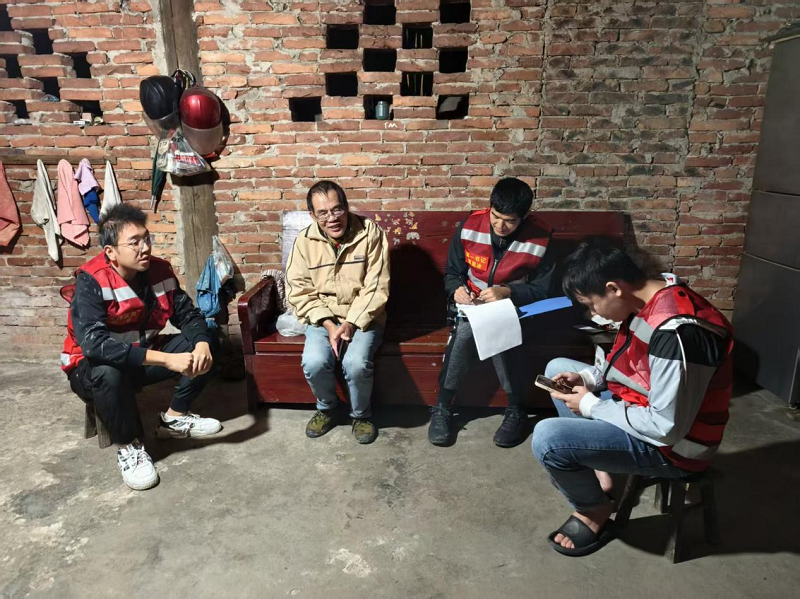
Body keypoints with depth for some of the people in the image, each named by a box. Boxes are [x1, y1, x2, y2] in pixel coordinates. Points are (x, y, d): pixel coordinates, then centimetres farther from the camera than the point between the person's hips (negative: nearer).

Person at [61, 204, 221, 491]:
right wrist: (166, 359, -46)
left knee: (202, 344, -13)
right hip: (92, 367, -5)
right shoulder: (91, 281, -26)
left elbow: (188, 315, -7)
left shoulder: (159, 269, -10)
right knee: (109, 373, -39)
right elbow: (94, 343, -39)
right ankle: (128, 446, -12)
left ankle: (174, 418, 4)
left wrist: (202, 344, -31)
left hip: (144, 356, 5)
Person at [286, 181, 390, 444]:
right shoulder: (304, 241, -3)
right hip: (322, 318, 2)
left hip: (362, 318, -2)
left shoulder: (370, 233, -10)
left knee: (356, 364, -29)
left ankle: (361, 414, 4)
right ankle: (327, 408, 9)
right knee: (314, 362, -25)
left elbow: (376, 288, -11)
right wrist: (328, 324, -16)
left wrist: (351, 324, -20)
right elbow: (299, 292, -4)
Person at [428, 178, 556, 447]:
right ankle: (442, 408, -14)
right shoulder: (468, 227, -9)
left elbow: (543, 288, -9)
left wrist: (506, 292, -24)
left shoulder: (540, 240, -14)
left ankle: (516, 411, -12)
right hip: (471, 304, 1)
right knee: (464, 330, -32)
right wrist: (456, 289, -21)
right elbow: (452, 273, 2)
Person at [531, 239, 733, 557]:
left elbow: (667, 428, -30)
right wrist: (587, 377, -2)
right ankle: (595, 466, 17)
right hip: (640, 403, 10)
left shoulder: (676, 332, -34)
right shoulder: (650, 299, -4)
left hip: (669, 443, -10)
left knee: (547, 438, -25)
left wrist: (591, 405, -19)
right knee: (557, 368, 15)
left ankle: (595, 513, 6)